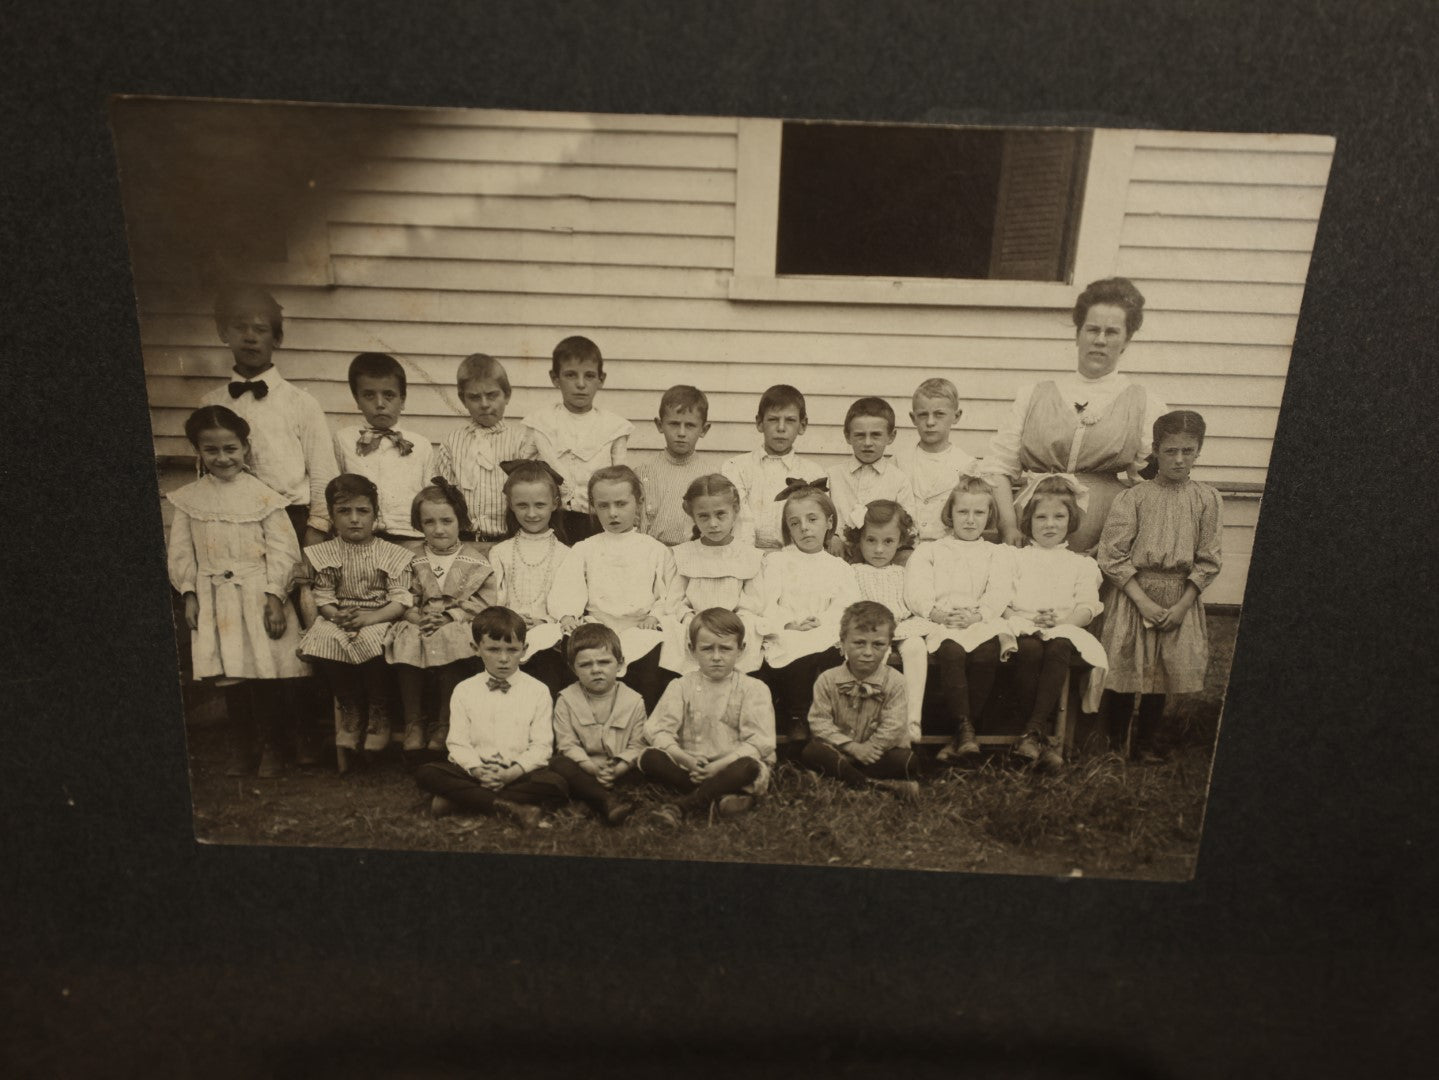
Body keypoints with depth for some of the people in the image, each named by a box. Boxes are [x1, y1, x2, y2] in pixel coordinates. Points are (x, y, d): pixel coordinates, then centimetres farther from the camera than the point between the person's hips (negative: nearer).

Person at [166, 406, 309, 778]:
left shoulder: (263, 496, -4)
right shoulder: (189, 499, 5)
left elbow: (283, 550, -6)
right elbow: (181, 552, 8)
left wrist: (274, 596, -12)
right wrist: (189, 595, 0)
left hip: (258, 596, -2)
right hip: (214, 600, 3)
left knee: (265, 676, 0)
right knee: (230, 679, 9)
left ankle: (271, 748, 16)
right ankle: (240, 749, 23)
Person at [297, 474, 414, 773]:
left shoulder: (392, 554, 1)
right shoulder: (323, 554, 9)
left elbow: (401, 599, -5)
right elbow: (322, 596, 4)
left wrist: (371, 617, -19)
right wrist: (335, 615, -17)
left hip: (379, 619, -3)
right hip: (339, 621, 3)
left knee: (371, 642, -34)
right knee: (325, 638, -29)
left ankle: (378, 720, -11)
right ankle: (350, 713, -8)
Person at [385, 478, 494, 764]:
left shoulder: (476, 562, 4)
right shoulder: (415, 562, 13)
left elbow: (482, 602, -3)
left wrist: (449, 617, -13)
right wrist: (416, 616, -12)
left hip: (459, 627, -2)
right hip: (420, 625, 3)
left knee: (452, 643, -34)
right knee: (406, 644, -29)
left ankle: (443, 725, -24)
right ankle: (413, 723, -21)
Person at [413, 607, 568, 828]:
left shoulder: (537, 691, 4)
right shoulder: (463, 691, 9)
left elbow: (541, 746, -3)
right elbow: (457, 742, 1)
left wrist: (512, 773, -19)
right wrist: (477, 770, -18)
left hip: (520, 773, -1)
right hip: (475, 771, 1)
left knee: (555, 783, -31)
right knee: (426, 773, -23)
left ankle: (458, 799, -26)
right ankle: (510, 808, -31)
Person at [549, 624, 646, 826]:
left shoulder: (633, 701, -2)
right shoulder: (566, 700, -2)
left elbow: (636, 746, -5)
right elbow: (567, 744, -8)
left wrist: (617, 770, -23)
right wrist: (594, 768, -24)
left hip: (620, 771, 1)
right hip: (583, 769, -1)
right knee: (557, 764, -32)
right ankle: (608, 801, -47)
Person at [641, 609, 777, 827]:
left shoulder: (753, 689, 0)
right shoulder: (681, 687, 6)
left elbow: (758, 743, -9)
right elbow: (659, 731, -4)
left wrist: (719, 766, -21)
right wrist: (685, 759, -22)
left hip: (732, 767, -2)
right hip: (689, 768, 2)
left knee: (749, 767, -35)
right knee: (649, 758, -23)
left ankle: (681, 807, -33)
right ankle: (721, 796, -30)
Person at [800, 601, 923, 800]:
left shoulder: (894, 681, -8)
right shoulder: (827, 680, -6)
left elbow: (893, 728, -12)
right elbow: (819, 722, -9)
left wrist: (867, 748, -16)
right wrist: (852, 747, -17)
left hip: (875, 751, -1)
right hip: (838, 750, 1)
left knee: (907, 760, -28)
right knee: (810, 752, -30)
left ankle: (849, 779, -27)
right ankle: (877, 784, -34)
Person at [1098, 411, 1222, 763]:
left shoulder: (1207, 500, 0)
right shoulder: (1134, 497, -5)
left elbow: (1208, 561, 0)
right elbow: (1113, 556, -8)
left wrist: (1182, 606, -9)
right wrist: (1144, 601, -14)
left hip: (1181, 598, 2)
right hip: (1135, 593, -2)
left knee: (1164, 672, 10)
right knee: (1126, 668, 2)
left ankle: (1146, 741, 25)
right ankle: (1115, 741, 18)